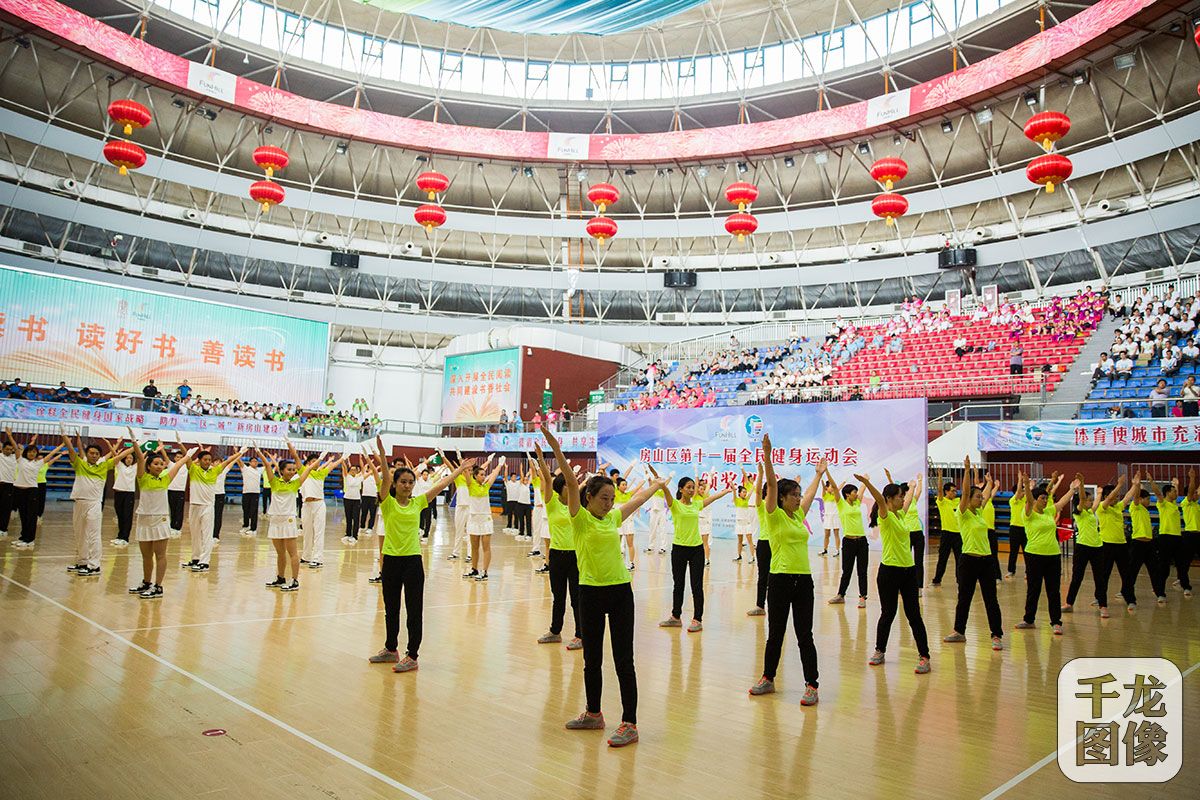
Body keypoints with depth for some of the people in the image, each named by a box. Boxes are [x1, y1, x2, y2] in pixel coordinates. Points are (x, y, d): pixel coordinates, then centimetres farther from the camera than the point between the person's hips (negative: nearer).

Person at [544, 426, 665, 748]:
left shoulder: (613, 518, 7)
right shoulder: (580, 518, -5)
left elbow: (639, 499, 23)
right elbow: (571, 484, -18)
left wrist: (658, 484, 36)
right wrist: (557, 450, -30)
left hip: (620, 591, 2)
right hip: (591, 592, -2)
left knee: (623, 660, 2)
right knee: (592, 659, 13)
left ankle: (629, 724, 7)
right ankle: (593, 714, 30)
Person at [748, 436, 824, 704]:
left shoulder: (799, 515, 12)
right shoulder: (774, 515, -4)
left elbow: (811, 493, 29)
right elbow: (771, 484, -14)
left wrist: (819, 473, 40)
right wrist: (767, 454, -23)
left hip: (804, 581, 4)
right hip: (781, 580, -4)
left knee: (805, 635, 5)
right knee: (775, 634, 8)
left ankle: (812, 685, 11)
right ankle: (768, 679, 23)